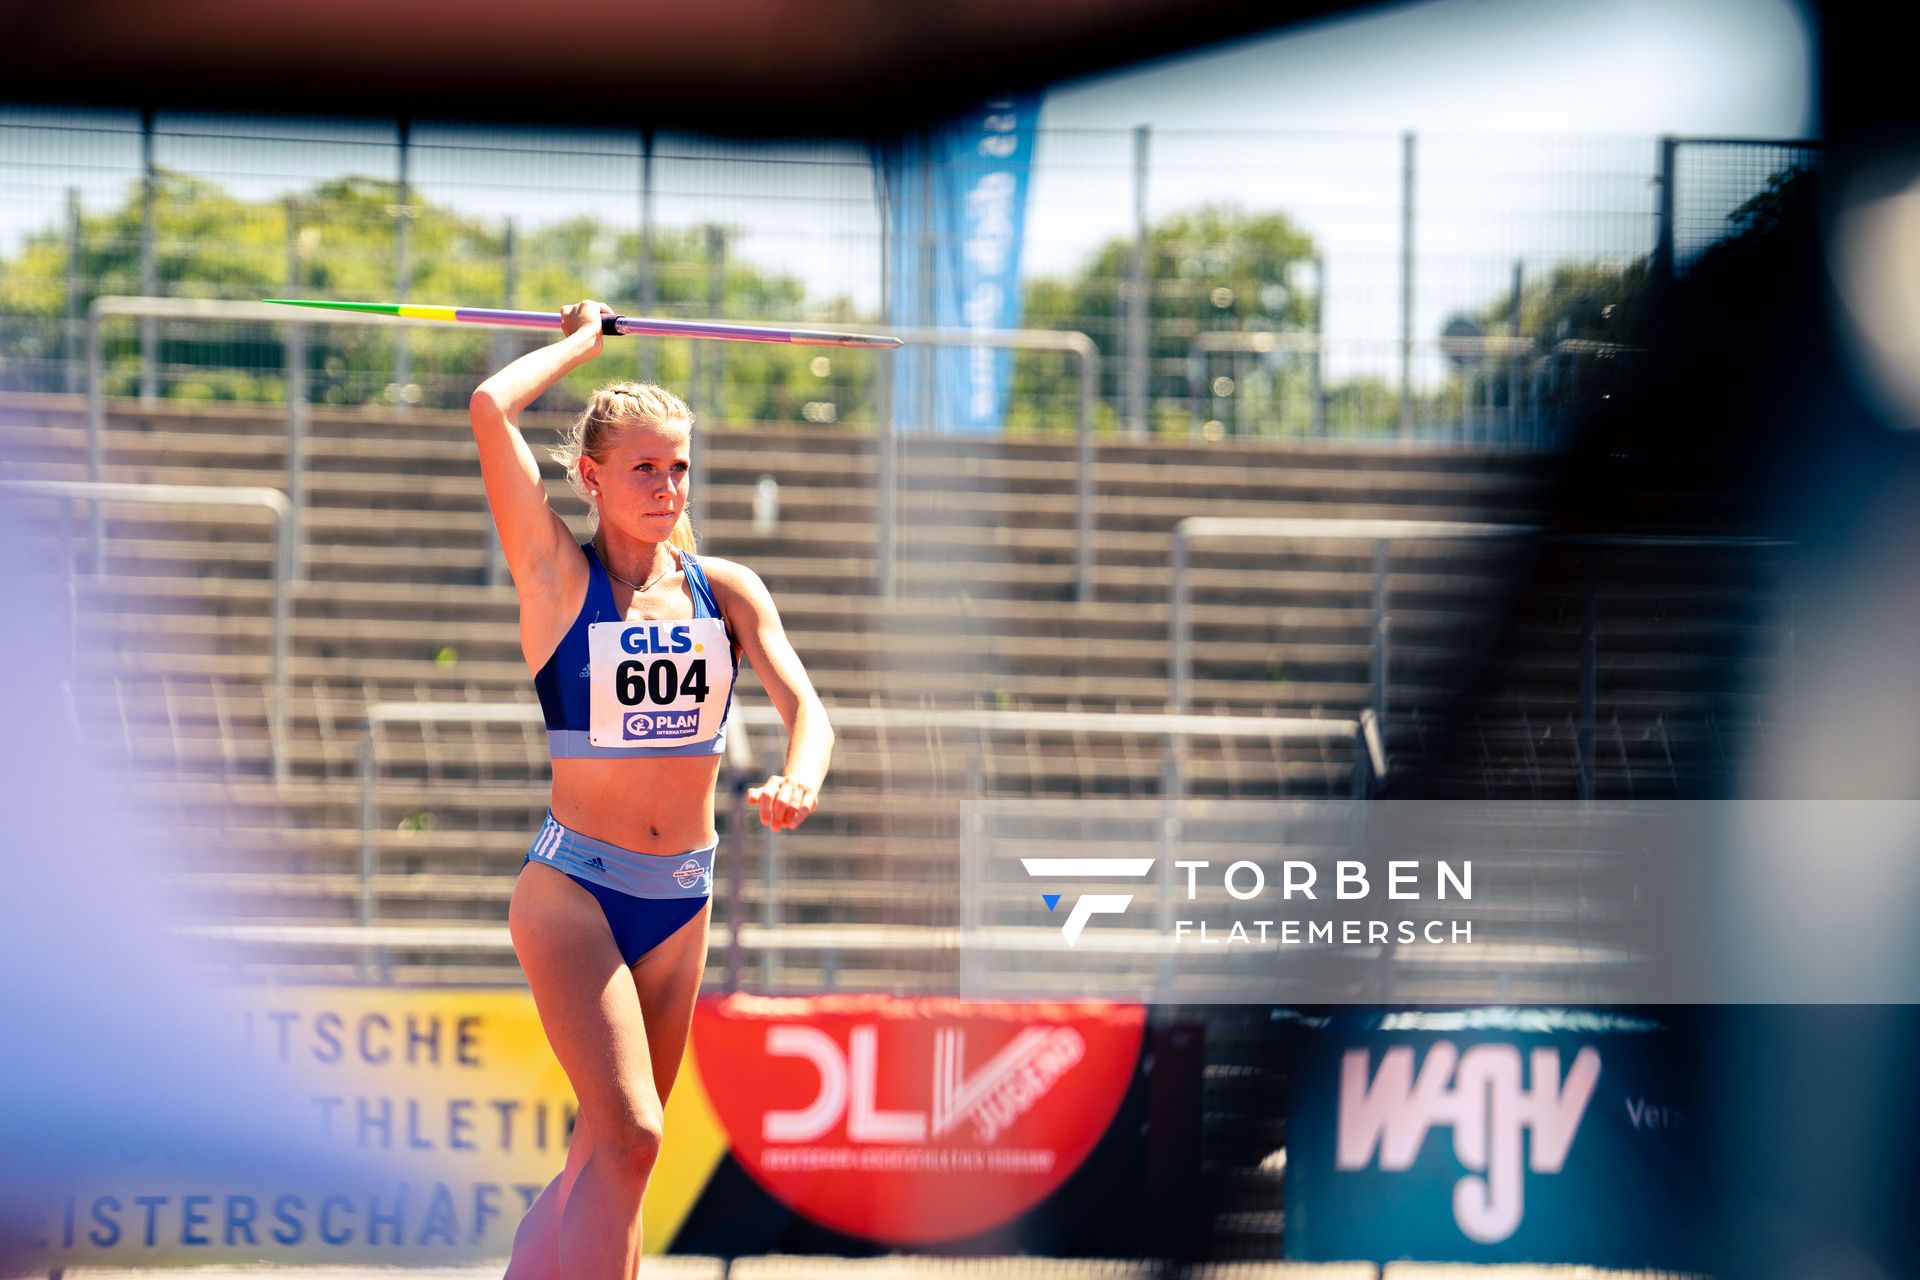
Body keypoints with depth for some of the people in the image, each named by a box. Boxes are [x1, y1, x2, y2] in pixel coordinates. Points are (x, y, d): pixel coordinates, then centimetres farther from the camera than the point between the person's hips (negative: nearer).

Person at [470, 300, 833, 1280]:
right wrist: (582, 341, 0)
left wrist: (802, 777, -28)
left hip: (682, 903, 5)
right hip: (573, 891, -5)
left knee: (612, 1153, 10)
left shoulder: (726, 590, 6)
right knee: (627, 1138, -20)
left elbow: (802, 703, -6)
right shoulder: (558, 573, -5)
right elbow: (491, 409, -15)